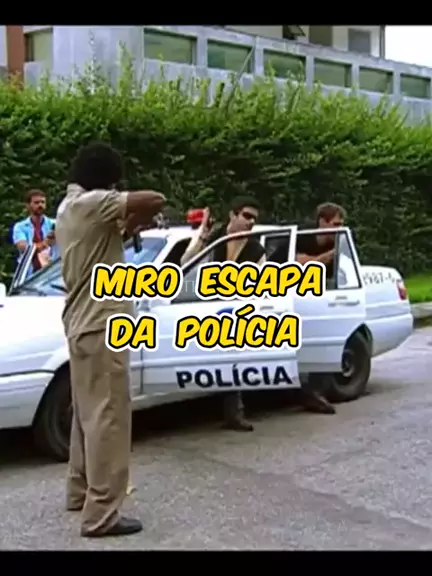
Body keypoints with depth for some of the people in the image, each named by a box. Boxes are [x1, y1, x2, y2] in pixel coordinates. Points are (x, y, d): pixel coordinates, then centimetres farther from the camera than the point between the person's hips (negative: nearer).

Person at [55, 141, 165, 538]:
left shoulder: (68, 207, 14)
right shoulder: (91, 204, -17)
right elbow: (155, 200, -23)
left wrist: (125, 224, 0)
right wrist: (135, 222, -4)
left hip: (81, 324, 11)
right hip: (100, 326, -10)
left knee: (88, 413, 19)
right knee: (107, 418, -7)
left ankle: (80, 491, 31)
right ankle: (101, 514, -4)